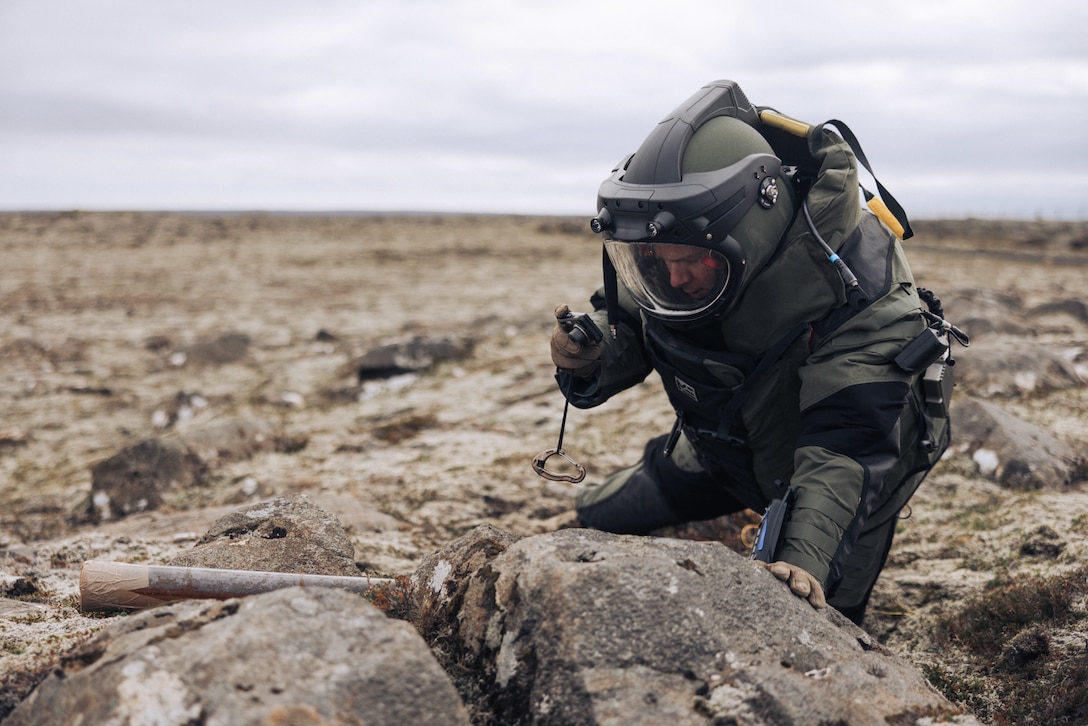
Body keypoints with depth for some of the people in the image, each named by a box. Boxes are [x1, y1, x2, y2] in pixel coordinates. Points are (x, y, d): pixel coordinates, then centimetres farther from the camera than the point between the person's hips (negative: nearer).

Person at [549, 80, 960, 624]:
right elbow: (628, 331, -7)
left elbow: (846, 447, -45)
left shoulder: (849, 283, -40)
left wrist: (806, 557, -60)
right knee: (599, 519, 13)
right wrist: (590, 359, -32)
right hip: (722, 441, 5)